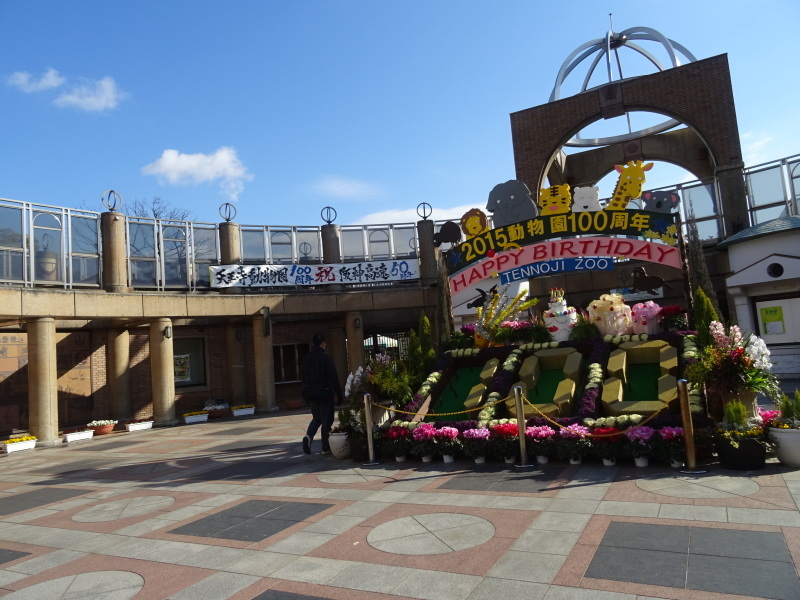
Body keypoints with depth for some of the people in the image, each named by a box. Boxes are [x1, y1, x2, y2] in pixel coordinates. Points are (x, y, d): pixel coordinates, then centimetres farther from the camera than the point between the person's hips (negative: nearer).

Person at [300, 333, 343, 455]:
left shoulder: (306, 358, 3)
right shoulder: (326, 357, -14)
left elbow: (302, 376, 10)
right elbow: (333, 378, -16)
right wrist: (339, 395, -10)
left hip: (310, 392, 5)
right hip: (324, 393, -5)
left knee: (316, 418, 20)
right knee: (326, 420, 6)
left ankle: (308, 435, -5)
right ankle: (326, 447, 11)